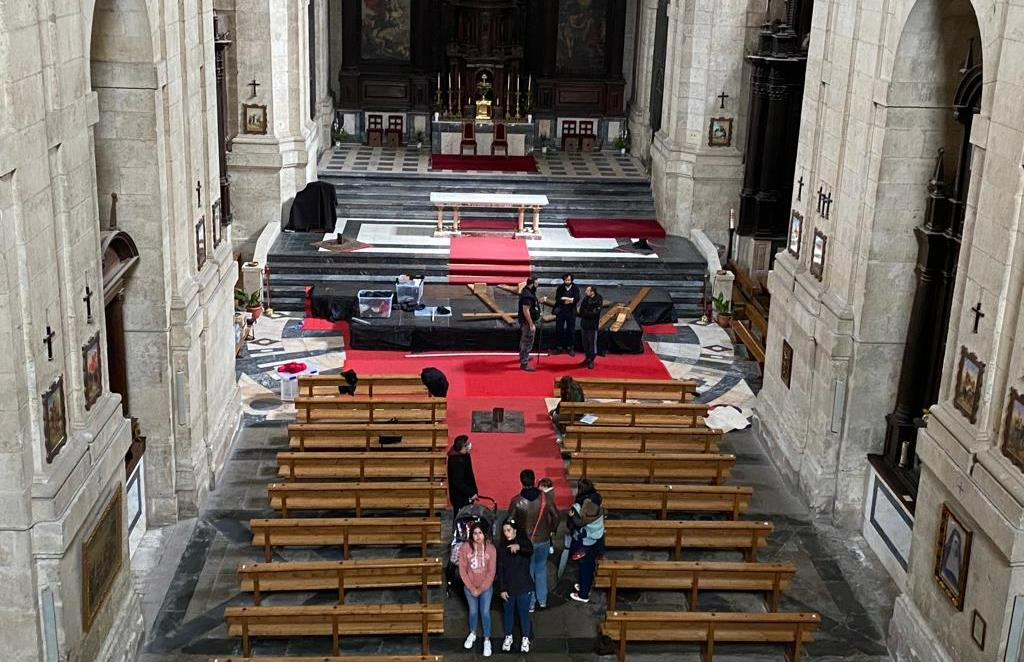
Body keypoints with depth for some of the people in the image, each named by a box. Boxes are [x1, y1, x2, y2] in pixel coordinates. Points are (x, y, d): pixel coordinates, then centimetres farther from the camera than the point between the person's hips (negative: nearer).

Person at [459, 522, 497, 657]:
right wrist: (471, 588, -13)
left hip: (486, 587, -1)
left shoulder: (491, 549, -16)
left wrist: (481, 588, -13)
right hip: (470, 587, 1)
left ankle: (487, 640, 24)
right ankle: (472, 634, 42)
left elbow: (492, 571, -11)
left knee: (485, 613, 7)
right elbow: (462, 570, -10)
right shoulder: (464, 548, -16)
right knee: (473, 611, 18)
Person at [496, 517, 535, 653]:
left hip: (523, 586, -2)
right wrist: (502, 588, -6)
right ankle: (508, 637, 32)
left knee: (524, 613, 8)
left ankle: (525, 639, 24)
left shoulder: (524, 541, -9)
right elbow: (500, 569, -2)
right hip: (508, 586, 2)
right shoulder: (502, 547, -3)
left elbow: (530, 551, -33)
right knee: (508, 612, 14)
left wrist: (519, 547, -54)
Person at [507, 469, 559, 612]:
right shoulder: (545, 497, -13)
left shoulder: (516, 501, -18)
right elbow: (556, 517, -5)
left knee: (528, 572, 14)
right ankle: (542, 600, 31)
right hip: (544, 540, 2)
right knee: (541, 569, 22)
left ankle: (530, 604, 24)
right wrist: (551, 530, 14)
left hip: (525, 542, -2)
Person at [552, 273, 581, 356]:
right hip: (560, 311, 1)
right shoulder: (560, 288, -1)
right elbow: (557, 299, -10)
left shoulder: (575, 288, -4)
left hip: (571, 312, -1)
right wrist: (570, 299, -18)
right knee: (558, 330, 6)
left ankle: (571, 348, 13)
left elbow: (576, 299, -14)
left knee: (571, 330, 4)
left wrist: (564, 298, -19)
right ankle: (559, 347, 16)